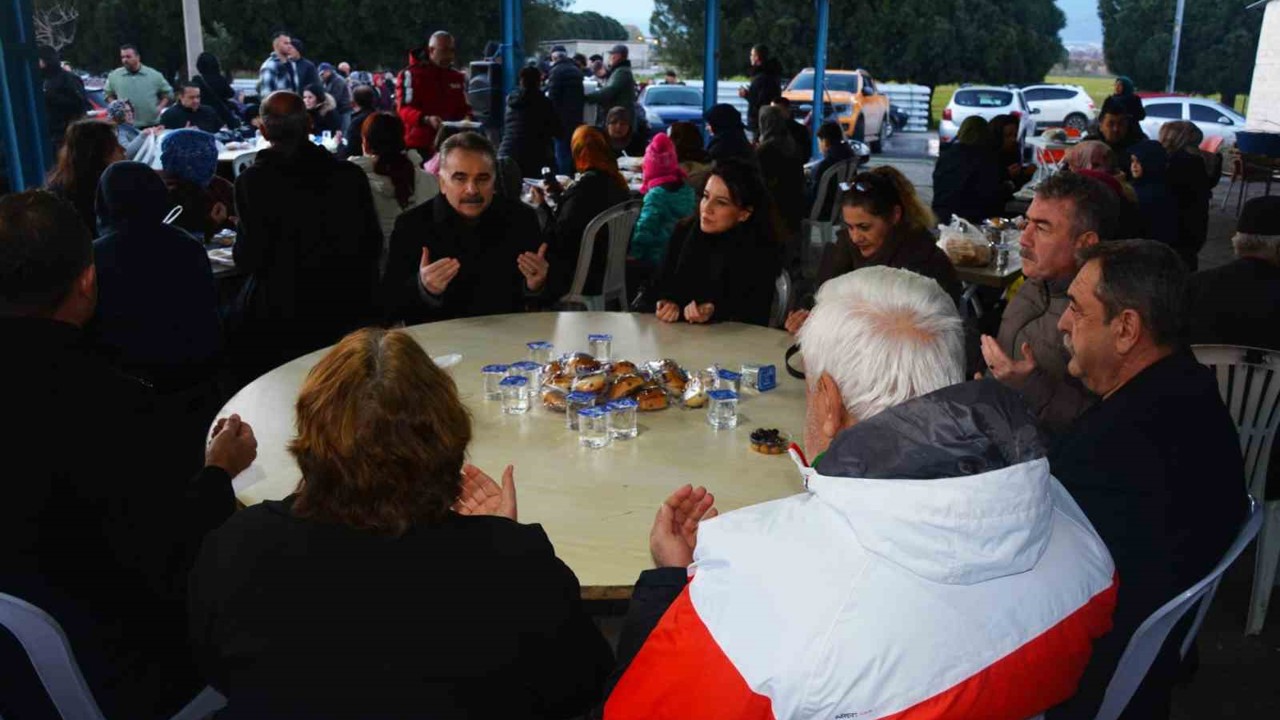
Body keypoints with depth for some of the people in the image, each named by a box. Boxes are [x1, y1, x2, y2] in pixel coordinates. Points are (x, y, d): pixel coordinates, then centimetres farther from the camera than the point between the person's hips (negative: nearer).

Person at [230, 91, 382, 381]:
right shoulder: (350, 174, -4)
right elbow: (371, 245, 2)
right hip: (350, 311, 3)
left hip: (278, 318, -3)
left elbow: (249, 260, -11)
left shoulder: (253, 180, -12)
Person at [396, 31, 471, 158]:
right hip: (418, 147, -5)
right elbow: (404, 109, -11)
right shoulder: (411, 75, -2)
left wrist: (467, 119, -7)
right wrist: (426, 119, -31)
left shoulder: (458, 78, 17)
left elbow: (463, 108, 19)